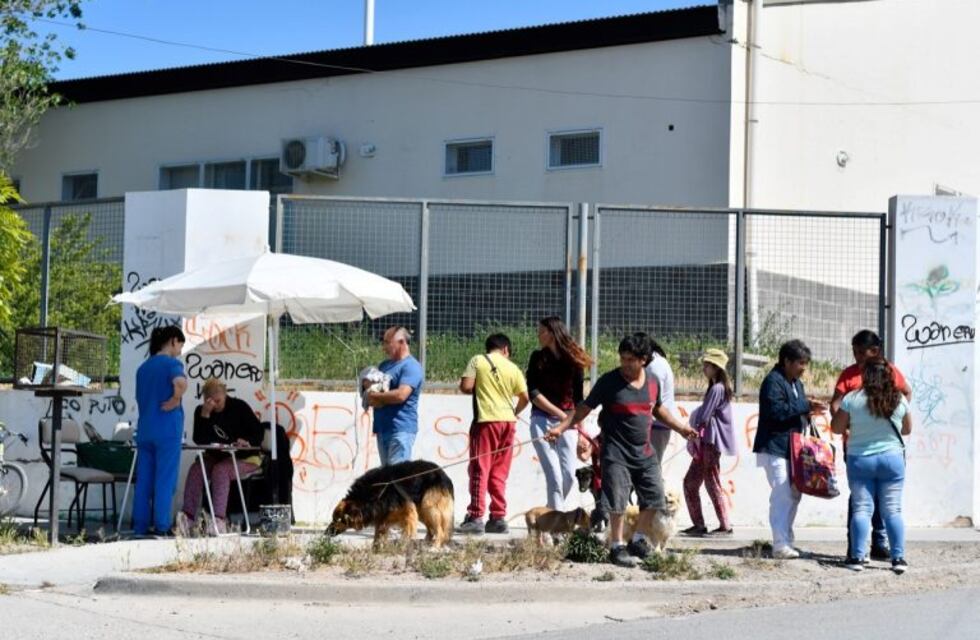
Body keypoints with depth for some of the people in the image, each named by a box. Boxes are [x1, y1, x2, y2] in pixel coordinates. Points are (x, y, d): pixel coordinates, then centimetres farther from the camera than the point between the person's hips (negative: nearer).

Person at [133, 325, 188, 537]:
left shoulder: (143, 367, 16)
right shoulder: (172, 363, -7)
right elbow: (180, 383, -29)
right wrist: (175, 401, -13)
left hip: (144, 430, 7)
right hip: (167, 430, -7)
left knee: (143, 480, 7)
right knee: (165, 481, -3)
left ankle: (140, 528, 8)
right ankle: (162, 529, -4)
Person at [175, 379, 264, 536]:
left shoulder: (239, 407, -7)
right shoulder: (201, 411, 2)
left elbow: (258, 431, -7)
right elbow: (199, 440, -12)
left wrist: (248, 442, -29)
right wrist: (205, 414, -21)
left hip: (244, 458, -4)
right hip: (216, 457, 4)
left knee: (220, 470, -33)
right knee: (196, 469, -25)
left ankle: (219, 520, -43)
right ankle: (188, 516, -35)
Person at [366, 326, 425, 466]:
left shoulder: (411, 366, -9)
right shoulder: (385, 365, 18)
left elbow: (401, 395, -21)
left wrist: (375, 396, -8)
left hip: (401, 429, -9)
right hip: (383, 428, 9)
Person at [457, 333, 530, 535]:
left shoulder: (477, 361, 0)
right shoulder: (512, 368, 8)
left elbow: (466, 386, -9)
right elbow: (525, 397, 8)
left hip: (485, 420, -3)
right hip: (507, 421, 3)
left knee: (479, 470, -2)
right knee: (499, 473, 9)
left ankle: (475, 517, -8)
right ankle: (499, 518, 8)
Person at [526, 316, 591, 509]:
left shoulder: (573, 360, 4)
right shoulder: (538, 358, 3)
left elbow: (578, 398, 7)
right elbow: (533, 394, -3)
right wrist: (559, 413, -13)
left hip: (567, 422, 2)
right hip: (542, 421, -2)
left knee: (569, 475, -2)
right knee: (554, 475, -9)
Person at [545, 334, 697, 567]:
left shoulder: (653, 383, 5)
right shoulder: (609, 382, -9)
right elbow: (585, 408, -6)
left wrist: (680, 427, 27)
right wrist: (562, 427, -16)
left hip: (644, 452, 5)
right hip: (616, 452, -5)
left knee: (654, 498, 9)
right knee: (618, 502, -7)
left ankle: (637, 542, 25)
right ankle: (617, 547, 7)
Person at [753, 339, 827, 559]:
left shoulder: (796, 383, 19)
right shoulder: (773, 381, -12)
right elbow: (777, 411, -23)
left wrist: (809, 411, 5)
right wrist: (806, 405, -18)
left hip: (791, 448, 10)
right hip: (774, 448, -10)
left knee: (794, 494, 12)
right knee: (782, 495, -14)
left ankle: (786, 540, 22)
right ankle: (781, 545, -14)